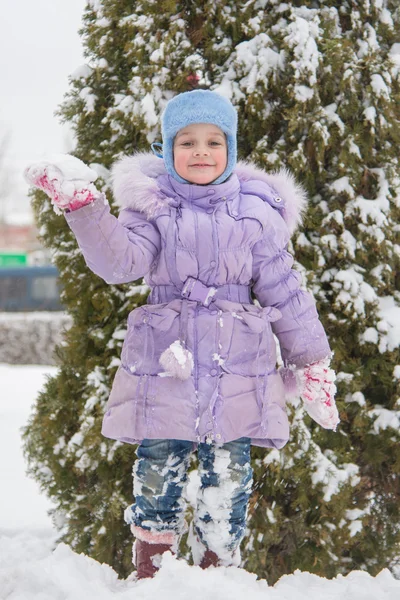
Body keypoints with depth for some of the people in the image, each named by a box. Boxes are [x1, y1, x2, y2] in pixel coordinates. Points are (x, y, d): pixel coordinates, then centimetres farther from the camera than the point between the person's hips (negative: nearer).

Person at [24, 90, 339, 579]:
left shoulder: (255, 210, 6)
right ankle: (151, 571, 17)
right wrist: (83, 207, -29)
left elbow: (283, 290, 10)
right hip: (166, 364, -1)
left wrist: (312, 364, 12)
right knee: (157, 471, 3)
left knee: (229, 475, 4)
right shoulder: (153, 204, 3)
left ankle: (217, 568, 17)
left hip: (237, 369, 1)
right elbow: (121, 260, -15)